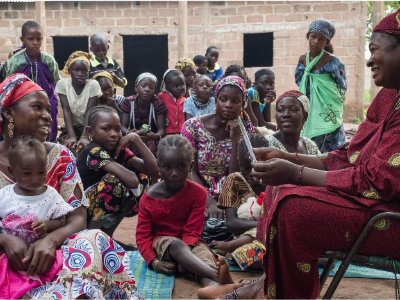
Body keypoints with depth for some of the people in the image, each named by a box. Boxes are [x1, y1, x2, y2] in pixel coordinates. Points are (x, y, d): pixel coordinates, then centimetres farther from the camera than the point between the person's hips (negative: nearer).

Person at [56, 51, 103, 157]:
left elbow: (89, 112, -16)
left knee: (83, 147, -29)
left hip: (89, 127, -1)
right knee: (69, 147, -28)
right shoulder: (62, 83, -7)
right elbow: (66, 110, -13)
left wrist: (84, 136, -29)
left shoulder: (93, 84, -11)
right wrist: (72, 136, -26)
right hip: (71, 127, 1)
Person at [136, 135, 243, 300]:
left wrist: (183, 254, -30)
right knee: (176, 245, -36)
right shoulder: (149, 197, -11)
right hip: (161, 241, -1)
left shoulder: (198, 193, -10)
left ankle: (213, 286, -69)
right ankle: (216, 275, -60)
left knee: (204, 252, -33)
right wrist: (154, 261, -23)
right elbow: (142, 236, -8)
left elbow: (192, 231, -11)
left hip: (189, 242, 1)